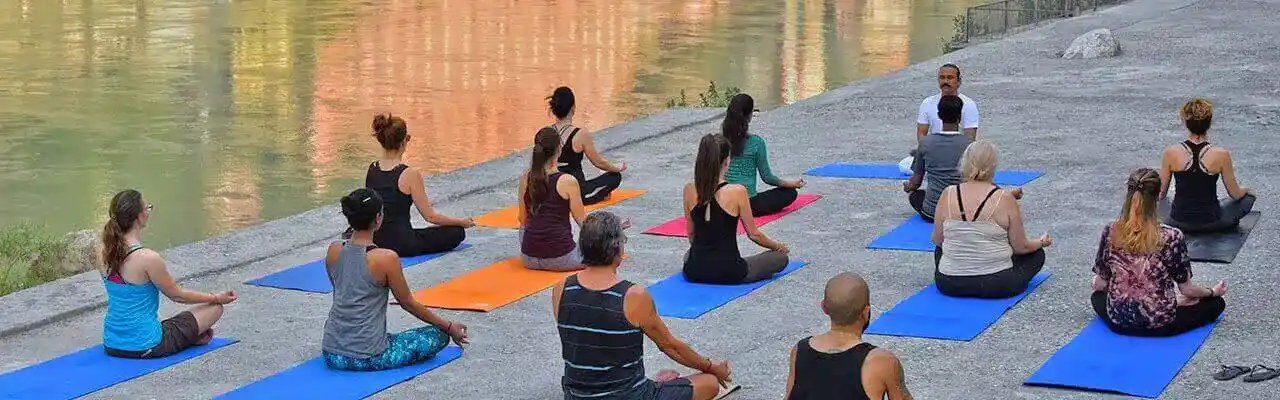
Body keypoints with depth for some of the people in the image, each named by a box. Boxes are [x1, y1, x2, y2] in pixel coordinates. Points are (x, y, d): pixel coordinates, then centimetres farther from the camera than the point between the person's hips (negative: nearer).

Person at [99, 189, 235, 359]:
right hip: (144, 347, -7)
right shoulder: (148, 258, -24)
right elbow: (177, 295, -7)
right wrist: (217, 298, 5)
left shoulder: (106, 255, -3)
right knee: (215, 307, 11)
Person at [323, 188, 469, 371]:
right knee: (439, 335, 8)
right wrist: (449, 327, 10)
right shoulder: (386, 258, -17)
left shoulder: (333, 251, 0)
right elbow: (407, 303, -4)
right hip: (368, 358, -7)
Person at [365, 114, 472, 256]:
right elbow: (430, 216, -12)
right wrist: (461, 222, 3)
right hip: (402, 245, -7)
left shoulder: (371, 170, -1)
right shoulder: (410, 174, -19)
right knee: (457, 231, 9)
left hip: (375, 241, 7)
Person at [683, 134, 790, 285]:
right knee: (780, 257, 18)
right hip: (729, 273, -4)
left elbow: (691, 234, 8)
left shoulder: (689, 190, -5)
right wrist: (778, 246, 15)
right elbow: (753, 234, -5)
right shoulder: (737, 192, -17)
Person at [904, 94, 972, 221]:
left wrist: (907, 186, 28)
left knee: (912, 192, 30)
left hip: (932, 212, 0)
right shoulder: (969, 143, -6)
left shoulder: (925, 142, -3)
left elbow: (915, 184, 4)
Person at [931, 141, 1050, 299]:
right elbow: (1021, 247, -5)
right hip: (996, 286, -2)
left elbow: (937, 240, 4)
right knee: (1036, 254, 24)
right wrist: (1042, 242, 17)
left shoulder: (948, 195, -7)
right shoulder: (1005, 199, -14)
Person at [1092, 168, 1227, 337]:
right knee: (1216, 303, 21)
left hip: (1118, 322, 1)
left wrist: (1096, 283, 24)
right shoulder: (1172, 237, -19)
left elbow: (1100, 284, 0)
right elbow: (1186, 289, -6)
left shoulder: (1110, 232, -11)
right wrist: (1213, 291, 15)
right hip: (1159, 324, -1)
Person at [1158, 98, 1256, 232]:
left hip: (1178, 222, 1)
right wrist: (1246, 190, 20)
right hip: (1211, 224, -1)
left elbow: (1161, 193, -2)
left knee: (1159, 200, 35)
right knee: (1249, 196, 25)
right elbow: (1235, 194, -4)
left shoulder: (1171, 153, -15)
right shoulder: (1221, 155, -18)